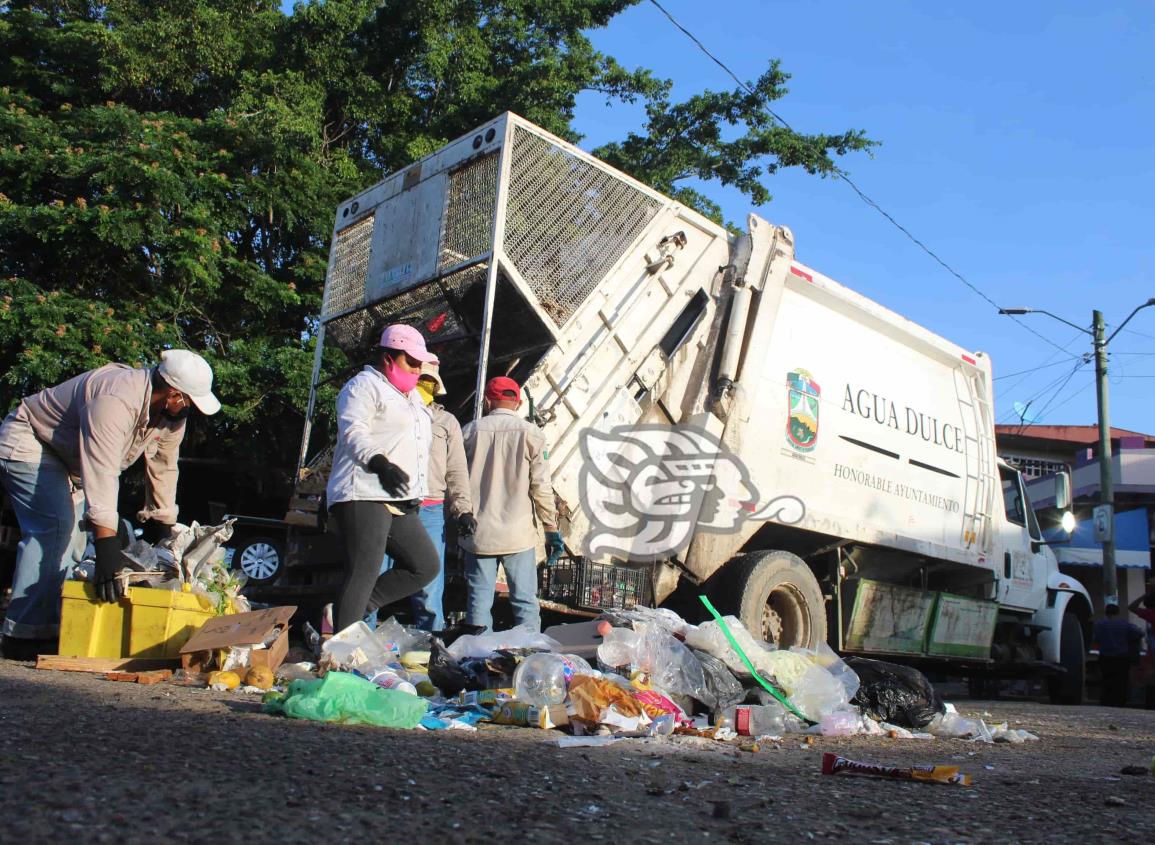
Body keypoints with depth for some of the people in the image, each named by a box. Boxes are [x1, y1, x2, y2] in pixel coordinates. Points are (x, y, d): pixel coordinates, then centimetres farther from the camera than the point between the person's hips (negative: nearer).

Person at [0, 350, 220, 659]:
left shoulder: (172, 414, -11)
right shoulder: (116, 401, -39)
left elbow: (163, 471, -1)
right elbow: (101, 475, -47)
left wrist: (161, 533, 1)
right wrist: (107, 554, -51)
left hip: (64, 457, 10)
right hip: (27, 445, -9)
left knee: (71, 537, 7)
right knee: (55, 528, -22)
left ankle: (48, 627, 13)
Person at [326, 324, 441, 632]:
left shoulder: (412, 395, 26)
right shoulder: (365, 385, -3)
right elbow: (353, 432, -18)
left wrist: (415, 497, 30)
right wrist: (380, 463, -35)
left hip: (400, 502, 9)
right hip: (364, 497, -9)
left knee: (425, 565, 7)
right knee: (364, 573, -13)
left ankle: (351, 612, 8)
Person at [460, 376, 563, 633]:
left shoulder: (471, 431, 3)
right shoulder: (530, 433, -3)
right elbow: (541, 486, -5)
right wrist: (552, 530, 1)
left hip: (478, 534, 2)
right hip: (518, 534, -2)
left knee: (479, 601, 7)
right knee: (525, 602, 4)